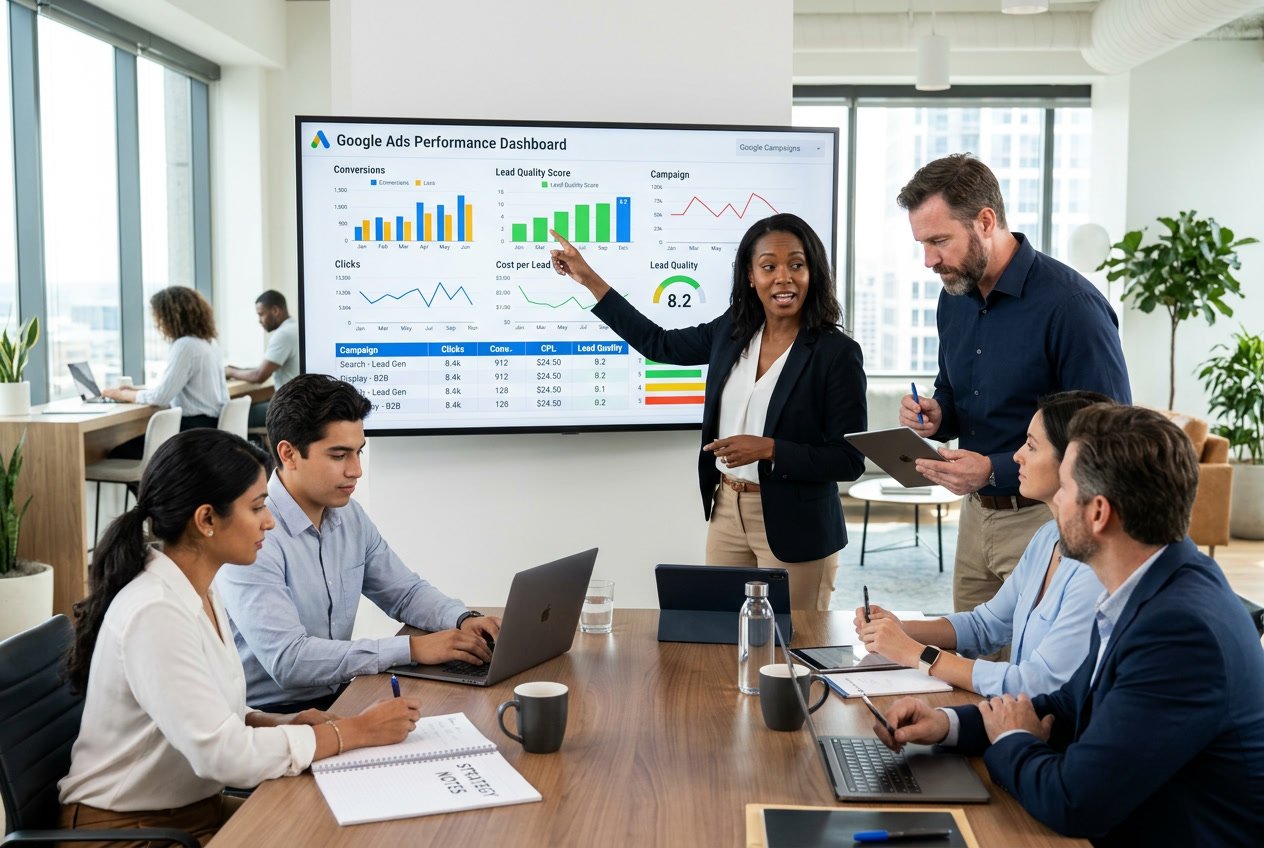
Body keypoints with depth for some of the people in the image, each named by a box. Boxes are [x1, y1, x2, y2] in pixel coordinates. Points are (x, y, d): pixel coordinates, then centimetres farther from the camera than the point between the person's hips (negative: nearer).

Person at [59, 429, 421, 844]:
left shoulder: (199, 593, 3)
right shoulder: (155, 614, -24)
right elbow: (226, 755, -25)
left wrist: (282, 724, -5)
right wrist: (358, 730, -18)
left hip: (199, 809, 8)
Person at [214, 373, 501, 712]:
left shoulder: (350, 516, 5)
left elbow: (406, 592, 17)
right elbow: (287, 660, -27)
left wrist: (464, 619, -4)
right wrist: (412, 648, -25)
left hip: (337, 697, 7)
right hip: (270, 716, -7)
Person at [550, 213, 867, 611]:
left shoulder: (837, 353, -14)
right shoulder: (732, 331, 2)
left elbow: (850, 460, -13)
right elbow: (658, 344, 13)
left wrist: (769, 449, -24)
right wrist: (588, 278, 13)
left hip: (793, 526, -5)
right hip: (726, 511, 5)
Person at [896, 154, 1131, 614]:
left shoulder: (1071, 305, -19)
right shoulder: (955, 296, 5)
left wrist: (995, 471, -25)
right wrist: (935, 416, -4)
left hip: (1044, 520, -7)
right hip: (976, 513, 7)